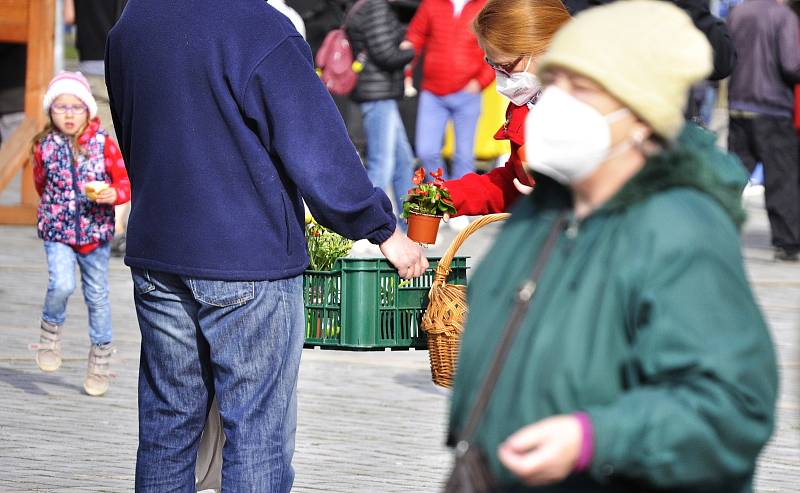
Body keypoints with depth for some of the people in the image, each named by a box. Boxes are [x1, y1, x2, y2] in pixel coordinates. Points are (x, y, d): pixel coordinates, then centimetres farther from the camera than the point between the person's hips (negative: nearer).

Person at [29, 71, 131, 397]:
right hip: (57, 230, 0)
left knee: (97, 296, 9)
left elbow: (125, 181, -3)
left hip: (96, 232, 0)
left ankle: (100, 357, 26)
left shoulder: (104, 144, -7)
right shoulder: (44, 146, -4)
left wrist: (114, 194, -23)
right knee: (61, 285, -22)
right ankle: (51, 330, 8)